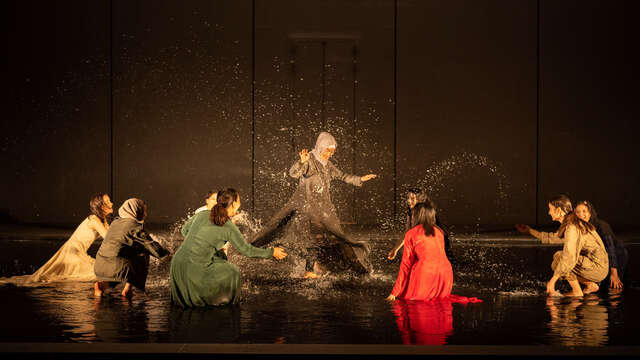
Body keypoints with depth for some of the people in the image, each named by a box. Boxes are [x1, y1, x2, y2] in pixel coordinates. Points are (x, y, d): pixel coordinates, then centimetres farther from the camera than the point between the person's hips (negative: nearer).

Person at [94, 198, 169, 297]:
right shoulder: (135, 227, -7)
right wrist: (167, 253, 10)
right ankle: (128, 287, 8)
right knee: (143, 254, 12)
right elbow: (153, 247, -8)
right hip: (115, 267, -7)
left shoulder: (116, 222, 17)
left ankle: (103, 283, 10)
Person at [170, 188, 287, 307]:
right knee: (231, 273, 19)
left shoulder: (202, 214, 9)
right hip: (194, 270, -6)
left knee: (220, 255, 30)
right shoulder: (229, 227, -5)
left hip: (177, 263, 6)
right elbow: (246, 250, 5)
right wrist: (271, 253, 18)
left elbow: (185, 230, 24)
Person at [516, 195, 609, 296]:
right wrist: (530, 231, 32)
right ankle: (591, 285, 13)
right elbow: (552, 238, 30)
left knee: (558, 257, -15)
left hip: (597, 267, -10)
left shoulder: (572, 228, -20)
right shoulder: (570, 224, 11)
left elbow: (569, 257, -29)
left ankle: (577, 291, -8)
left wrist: (553, 280, -27)